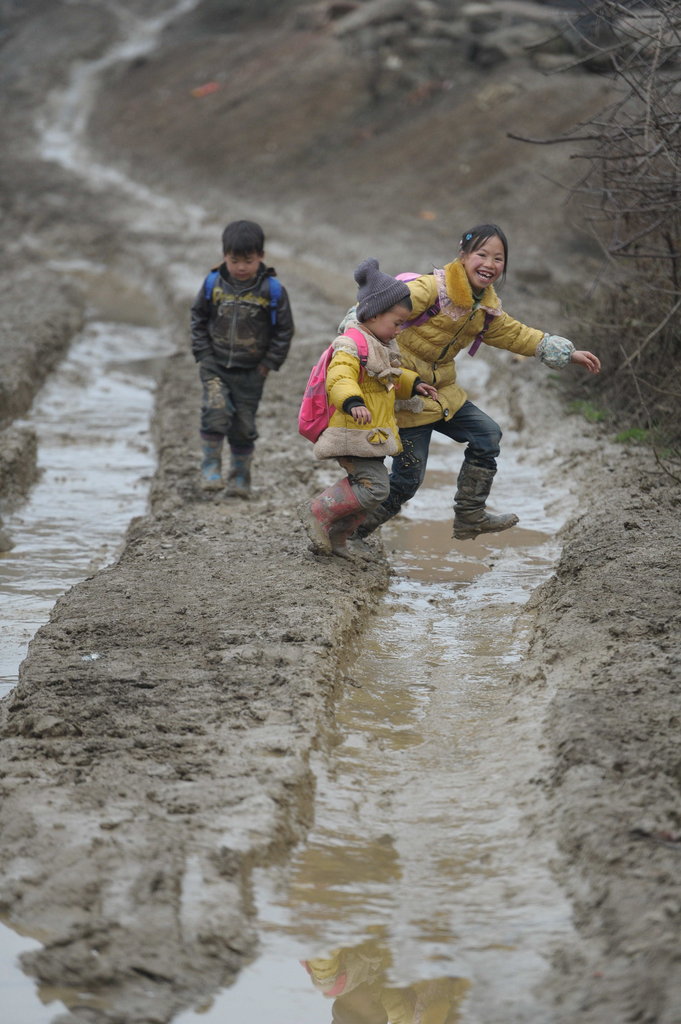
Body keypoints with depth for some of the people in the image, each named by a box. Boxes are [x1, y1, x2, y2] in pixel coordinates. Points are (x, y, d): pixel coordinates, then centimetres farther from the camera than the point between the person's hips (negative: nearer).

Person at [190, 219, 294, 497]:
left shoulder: (272, 290, -8)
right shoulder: (213, 284, -4)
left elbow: (284, 329, -1)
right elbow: (198, 319, 8)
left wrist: (268, 364, -4)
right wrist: (203, 355, 0)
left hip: (251, 372, 0)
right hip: (215, 368, 0)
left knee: (243, 427, 7)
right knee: (215, 414, -20)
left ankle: (240, 479, 23)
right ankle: (210, 468, -5)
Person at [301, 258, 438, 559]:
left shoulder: (380, 347, 17)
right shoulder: (351, 346, -17)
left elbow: (392, 378, 36)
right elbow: (339, 379, -33)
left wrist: (414, 384, 23)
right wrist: (353, 403, -49)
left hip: (371, 436, 10)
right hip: (353, 434, -10)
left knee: (364, 487, 12)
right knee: (374, 487, -17)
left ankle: (334, 537, 22)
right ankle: (318, 512, -6)